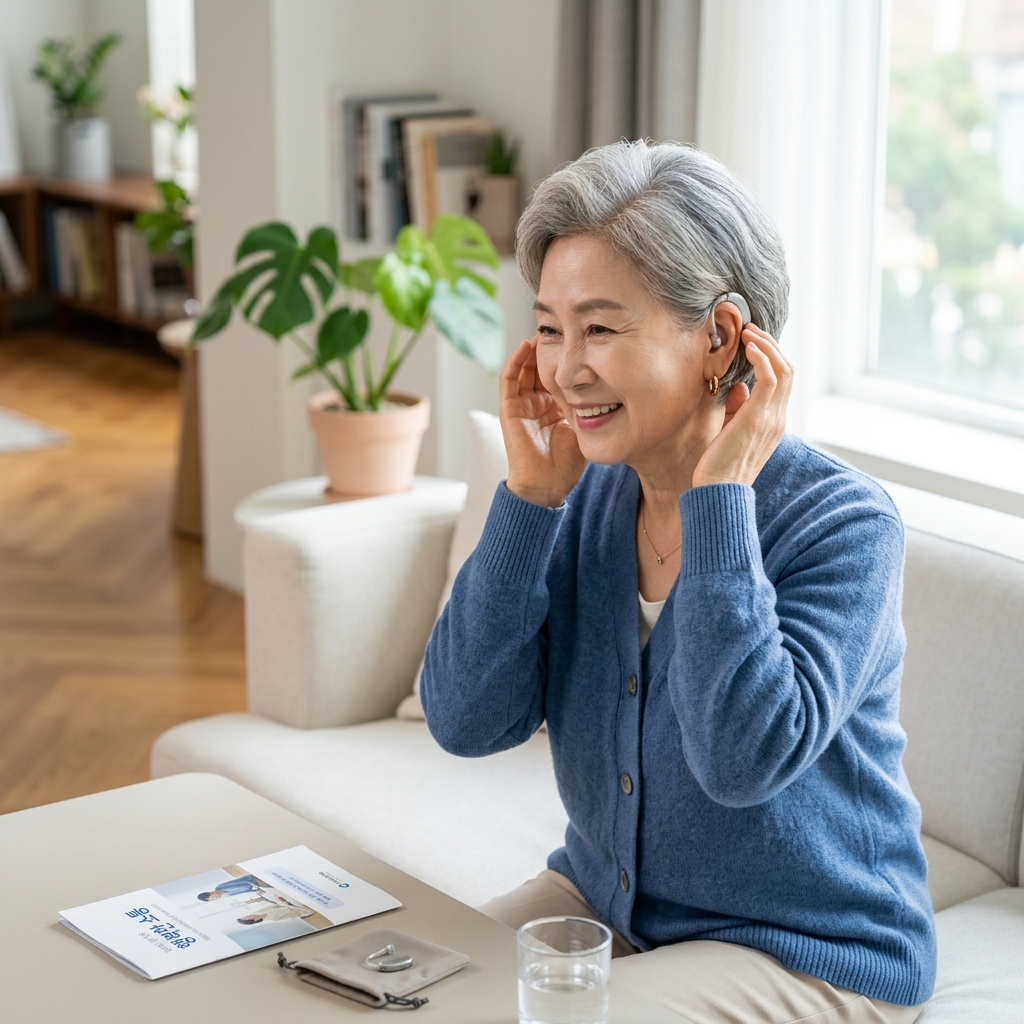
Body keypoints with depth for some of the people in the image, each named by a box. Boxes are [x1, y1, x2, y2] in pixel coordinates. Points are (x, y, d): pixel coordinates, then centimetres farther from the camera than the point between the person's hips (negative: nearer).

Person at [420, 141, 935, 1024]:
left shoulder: (843, 523, -20)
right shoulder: (585, 496, -4)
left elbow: (745, 758, -33)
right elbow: (466, 721, -10)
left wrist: (719, 497, -27)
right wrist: (530, 493, -16)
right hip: (602, 901, 6)